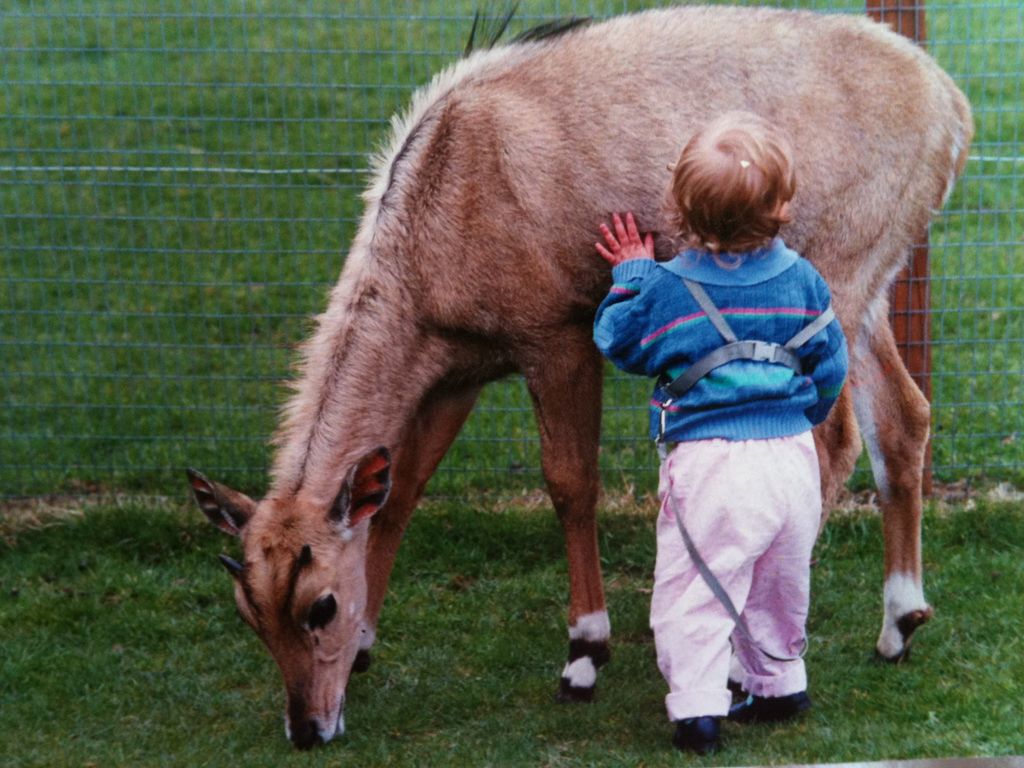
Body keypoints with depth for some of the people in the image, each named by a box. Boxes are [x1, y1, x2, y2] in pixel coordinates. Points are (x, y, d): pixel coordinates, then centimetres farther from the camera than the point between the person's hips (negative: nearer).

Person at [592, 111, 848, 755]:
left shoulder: (663, 288, -8)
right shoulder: (802, 280, 1)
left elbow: (617, 341, 8)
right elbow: (831, 368, 11)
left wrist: (631, 275, 20)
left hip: (708, 461, -4)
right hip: (792, 457, 4)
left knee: (692, 592, 4)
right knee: (782, 585, 22)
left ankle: (697, 704, -1)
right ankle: (780, 684, 36)